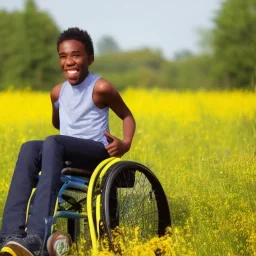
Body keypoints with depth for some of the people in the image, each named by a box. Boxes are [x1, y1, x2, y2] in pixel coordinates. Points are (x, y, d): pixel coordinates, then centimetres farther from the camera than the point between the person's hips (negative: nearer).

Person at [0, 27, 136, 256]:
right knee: (29, 148, -27)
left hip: (97, 152, -5)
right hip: (67, 156, 5)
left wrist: (126, 143, -14)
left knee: (52, 143, -35)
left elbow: (127, 116, 4)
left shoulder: (101, 88, -6)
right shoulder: (58, 93, 10)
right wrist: (73, 130, 12)